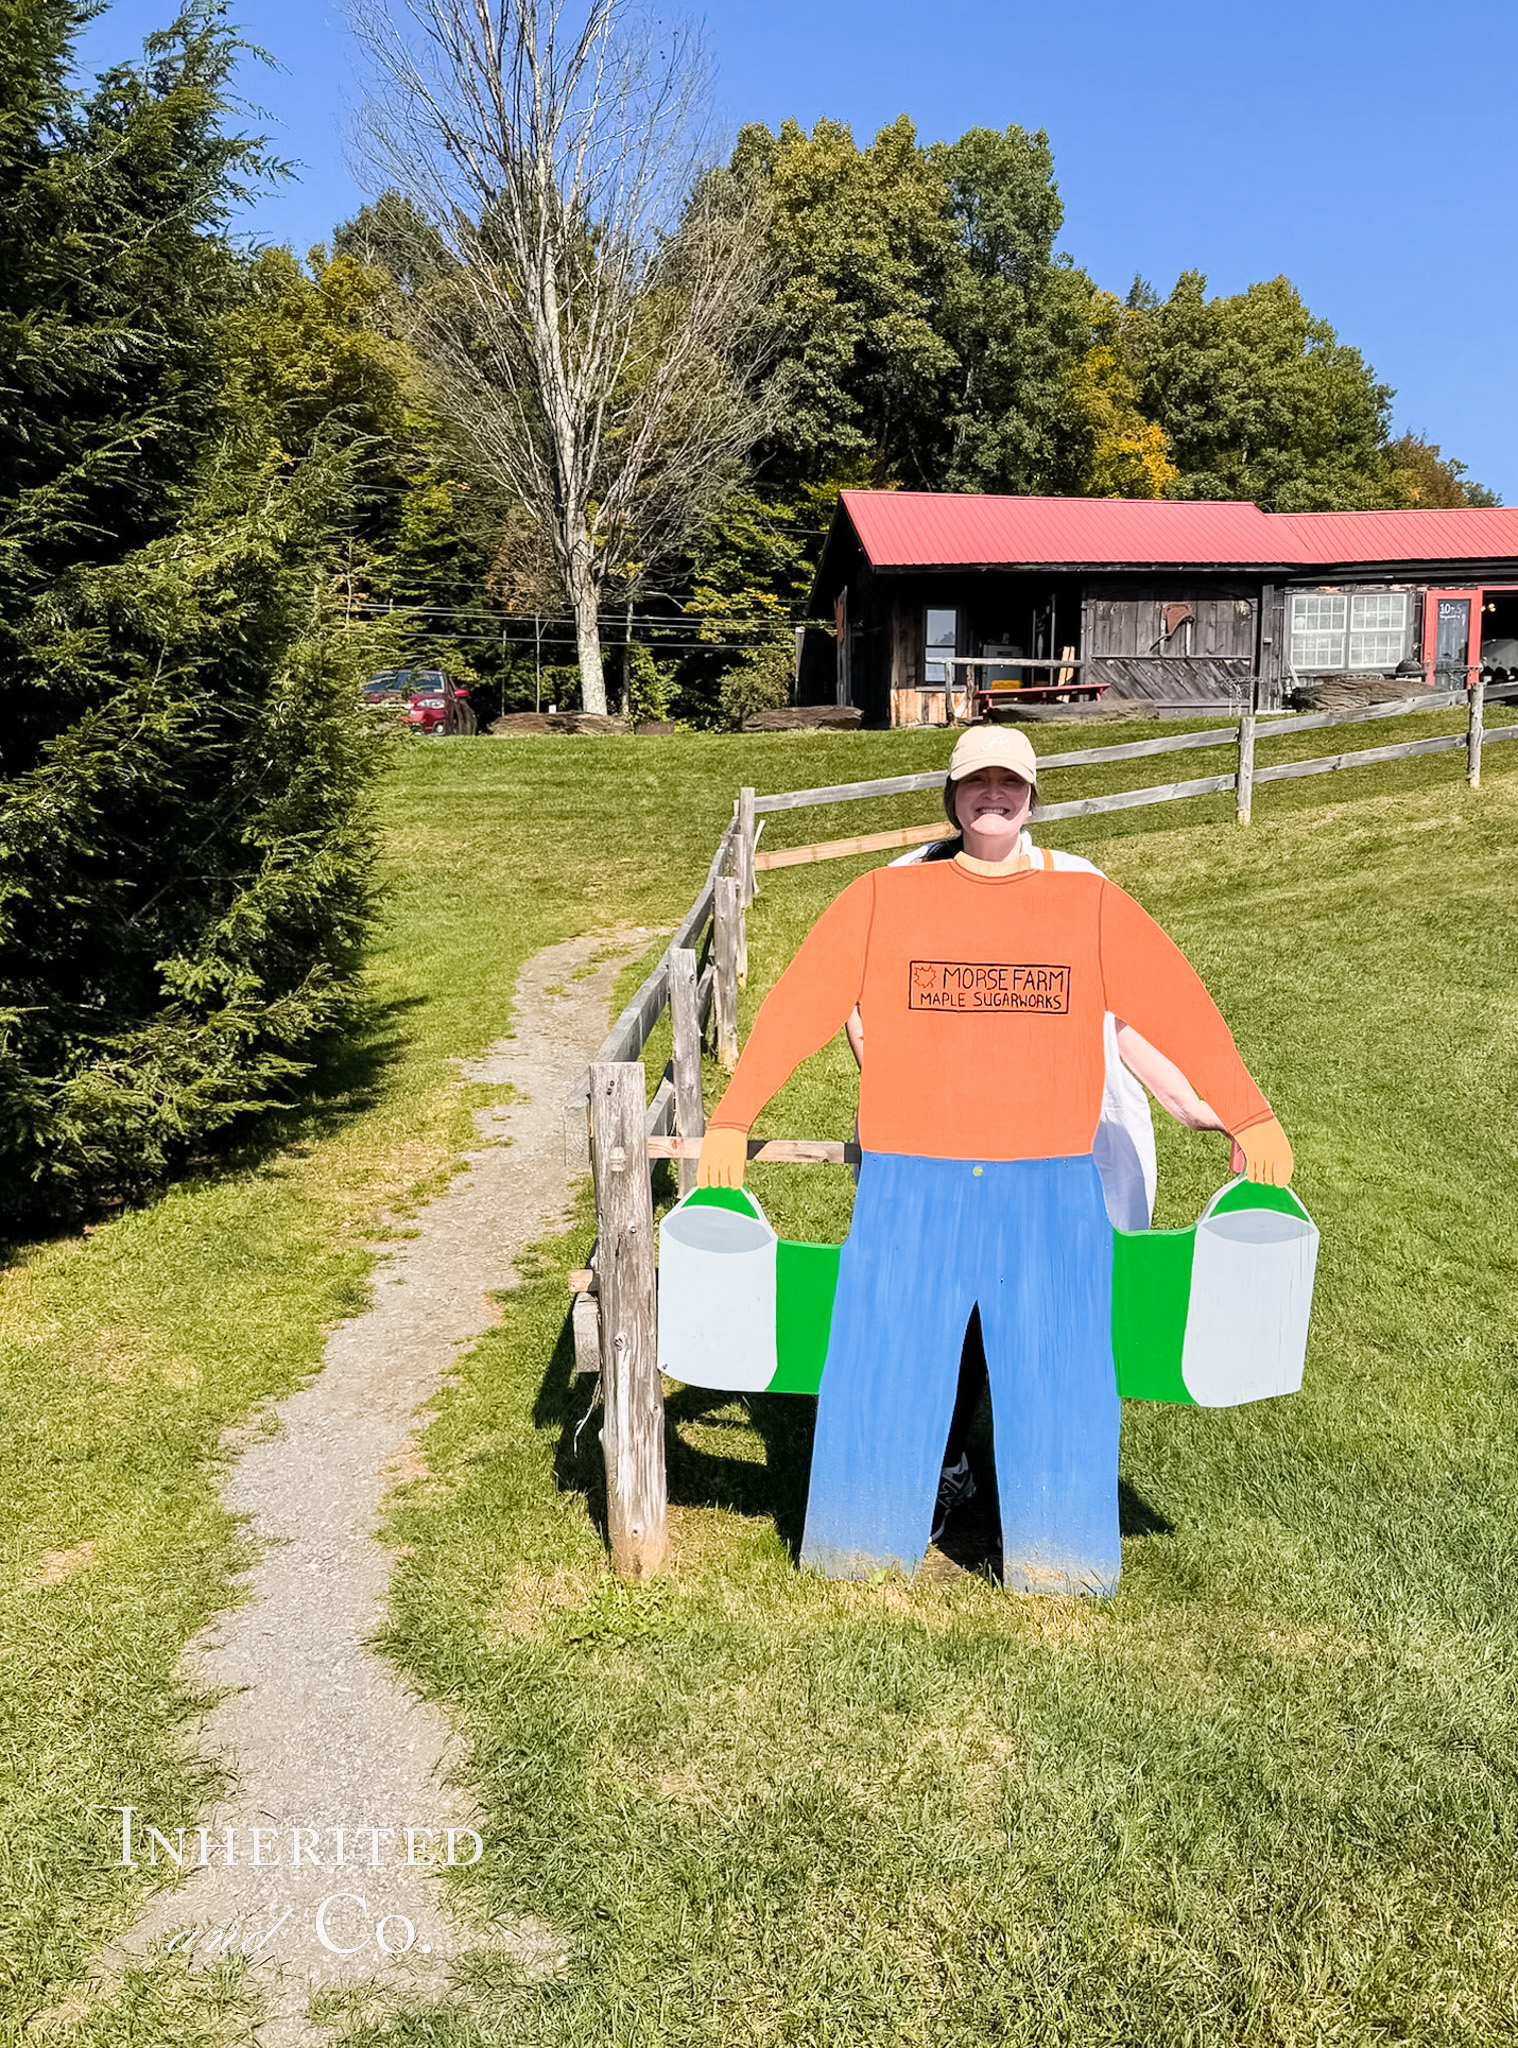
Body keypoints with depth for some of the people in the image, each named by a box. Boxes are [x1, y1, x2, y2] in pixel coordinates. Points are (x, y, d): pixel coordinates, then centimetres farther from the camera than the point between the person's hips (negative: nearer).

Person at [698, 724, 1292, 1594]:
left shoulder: (1092, 905, 7)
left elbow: (1180, 1009, 7)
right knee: (885, 1367, 7)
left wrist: (1252, 1118, 4)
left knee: (1055, 1376, 6)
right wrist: (731, 1123, 2)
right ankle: (864, 1547, 27)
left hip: (1049, 1188, 1)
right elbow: (797, 1007, 4)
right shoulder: (884, 898, 4)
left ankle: (1056, 1557, 26)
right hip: (910, 1187, 0)